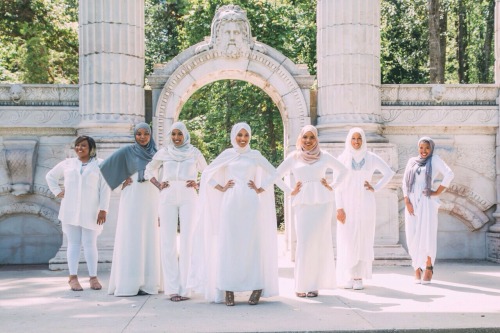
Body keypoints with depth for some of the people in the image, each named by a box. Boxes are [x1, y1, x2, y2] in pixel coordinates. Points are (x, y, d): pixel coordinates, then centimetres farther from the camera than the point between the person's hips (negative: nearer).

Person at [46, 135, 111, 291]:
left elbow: (105, 189, -2)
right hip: (70, 211, 2)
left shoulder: (100, 165, 4)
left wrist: (103, 210, -9)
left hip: (90, 212, -2)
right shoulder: (68, 163, 12)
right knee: (73, 243, 3)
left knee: (90, 244, -1)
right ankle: (73, 278, 4)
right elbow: (50, 176, 24)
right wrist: (57, 192, 9)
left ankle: (93, 277, 5)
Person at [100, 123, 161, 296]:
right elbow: (105, 166, -6)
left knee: (149, 239, 5)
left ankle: (147, 282, 10)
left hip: (151, 200, 5)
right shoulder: (128, 150, 0)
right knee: (131, 238, -5)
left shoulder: (155, 153, 13)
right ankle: (128, 284, -3)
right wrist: (122, 181, -3)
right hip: (133, 199, -4)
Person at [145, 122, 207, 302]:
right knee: (168, 242, -2)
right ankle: (172, 288, 3)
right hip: (168, 199, 1)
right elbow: (150, 169, 21)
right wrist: (158, 185, 6)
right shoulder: (163, 152, 9)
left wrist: (198, 184, -2)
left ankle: (185, 287, -2)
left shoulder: (194, 152, 7)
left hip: (188, 199, -1)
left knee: (187, 241, -6)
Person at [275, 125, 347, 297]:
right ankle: (301, 285, 0)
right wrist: (290, 191, 3)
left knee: (319, 241, -1)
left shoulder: (324, 156, 11)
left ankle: (315, 284, 6)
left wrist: (332, 186, 11)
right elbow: (275, 175, 9)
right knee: (304, 242, -6)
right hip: (303, 203, -1)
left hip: (322, 201, 1)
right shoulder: (293, 157, 8)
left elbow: (342, 170, 22)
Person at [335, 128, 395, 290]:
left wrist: (376, 188, 3)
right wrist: (339, 208, -8)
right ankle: (347, 277, 6)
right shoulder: (342, 158, 2)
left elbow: (389, 173, 14)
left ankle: (359, 277, 4)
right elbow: (338, 185, -1)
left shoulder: (371, 158, 4)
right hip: (348, 205, 0)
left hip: (365, 205, 1)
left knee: (363, 239, 0)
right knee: (347, 240, -2)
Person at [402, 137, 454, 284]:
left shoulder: (435, 159, 2)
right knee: (412, 236, 0)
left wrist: (437, 192, -9)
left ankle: (428, 267, 2)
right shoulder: (412, 161, 13)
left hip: (427, 202, -4)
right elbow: (405, 182, 9)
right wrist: (407, 202, -2)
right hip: (412, 202, 4)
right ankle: (417, 268, 8)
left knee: (427, 234, -8)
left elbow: (449, 174, -10)